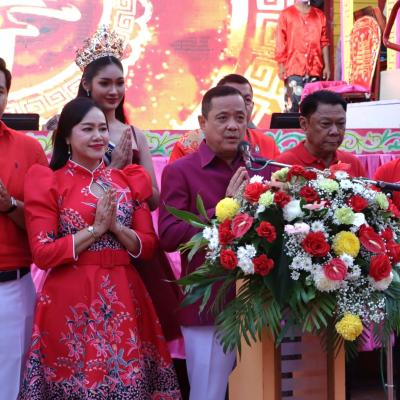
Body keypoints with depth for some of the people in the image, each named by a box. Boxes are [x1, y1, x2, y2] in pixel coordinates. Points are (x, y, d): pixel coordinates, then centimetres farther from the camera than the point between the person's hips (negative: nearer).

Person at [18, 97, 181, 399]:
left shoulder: (128, 180, 10)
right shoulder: (48, 182, -2)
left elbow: (149, 246, 7)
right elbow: (42, 254, -9)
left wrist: (116, 227, -10)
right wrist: (96, 228, -12)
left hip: (124, 298, 4)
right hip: (72, 300, -4)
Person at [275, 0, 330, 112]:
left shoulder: (319, 15, 12)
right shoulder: (286, 15, 3)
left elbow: (324, 43, 12)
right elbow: (280, 43, 1)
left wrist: (327, 66, 6)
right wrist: (281, 66, -5)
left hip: (315, 69, 3)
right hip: (294, 68, -3)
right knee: (292, 106, -8)